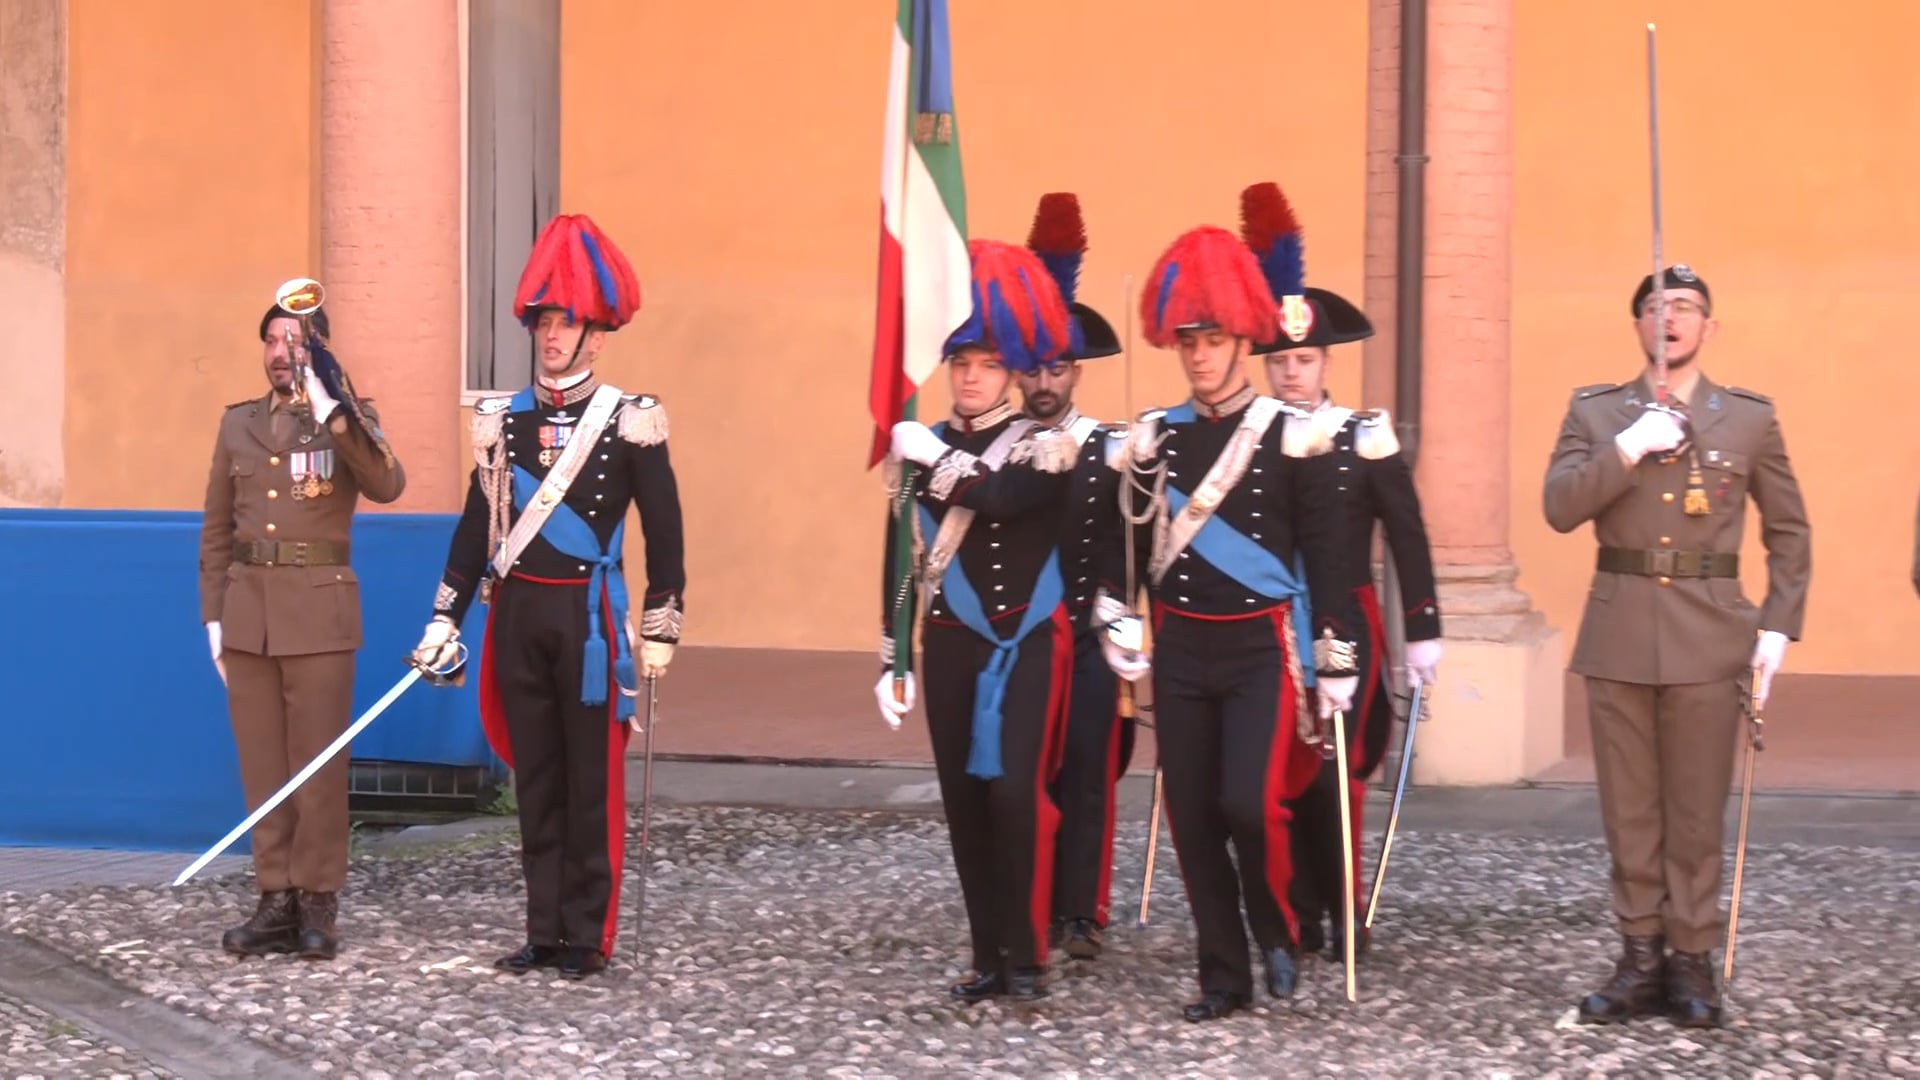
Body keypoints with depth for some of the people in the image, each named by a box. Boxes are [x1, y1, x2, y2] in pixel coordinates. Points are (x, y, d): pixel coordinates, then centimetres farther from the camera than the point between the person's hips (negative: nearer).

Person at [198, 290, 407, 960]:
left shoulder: (347, 419, 1)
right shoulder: (238, 423, 12)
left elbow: (387, 486, -19)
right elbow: (216, 530, 14)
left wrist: (330, 412, -26)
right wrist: (214, 619, 9)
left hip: (318, 610, -4)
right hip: (248, 610, 4)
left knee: (317, 763, -2)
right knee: (261, 763, 5)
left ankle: (318, 904, 4)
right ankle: (276, 900, 10)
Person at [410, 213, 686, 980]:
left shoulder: (629, 422, -4)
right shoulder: (502, 421, 7)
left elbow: (663, 534, -4)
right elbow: (476, 527, 10)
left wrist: (660, 631, -7)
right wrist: (445, 620, 5)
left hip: (589, 616, -4)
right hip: (517, 613, 4)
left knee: (591, 782, 1)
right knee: (534, 779, 8)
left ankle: (587, 936, 8)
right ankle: (544, 931, 15)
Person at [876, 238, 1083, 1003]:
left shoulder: (1044, 448, -5)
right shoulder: (916, 451, 7)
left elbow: (1000, 496, -27)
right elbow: (898, 567, 11)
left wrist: (935, 457, -13)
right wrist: (892, 664, 9)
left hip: (1026, 645, -4)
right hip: (950, 648, 4)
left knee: (1014, 793, -14)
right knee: (964, 804, 5)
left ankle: (1025, 955, -4)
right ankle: (988, 957, 13)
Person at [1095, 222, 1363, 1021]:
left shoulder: (1291, 437, -4)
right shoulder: (1154, 437, 6)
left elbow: (1328, 555, -3)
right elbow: (1126, 540, 12)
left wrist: (1336, 664, -5)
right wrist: (1118, 626, 2)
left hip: (1262, 646, -4)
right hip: (1179, 649, 4)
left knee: (1249, 801, -17)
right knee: (1191, 817, 3)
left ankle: (1276, 929, 11)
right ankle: (1223, 975, 15)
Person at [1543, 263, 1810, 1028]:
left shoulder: (1751, 417, 5)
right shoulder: (1593, 411, 6)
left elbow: (1789, 531, 8)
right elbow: (1559, 508, -5)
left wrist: (1778, 627, -1)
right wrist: (1627, 450, -16)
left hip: (1709, 637, -1)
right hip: (1618, 633, 1)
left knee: (1697, 812, 2)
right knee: (1629, 809, 5)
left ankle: (1692, 960, 9)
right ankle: (1640, 957, 12)